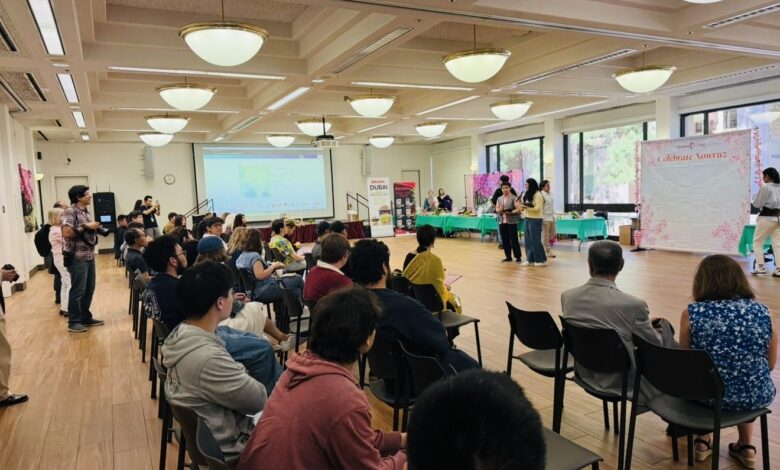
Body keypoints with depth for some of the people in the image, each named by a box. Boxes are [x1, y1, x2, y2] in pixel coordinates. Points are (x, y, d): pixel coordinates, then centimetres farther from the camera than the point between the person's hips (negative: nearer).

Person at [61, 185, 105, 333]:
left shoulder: (88, 212, 15)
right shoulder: (70, 211, -11)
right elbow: (67, 233, -20)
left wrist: (95, 229, 3)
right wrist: (85, 226, -17)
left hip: (89, 257, 8)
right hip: (77, 258, -8)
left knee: (89, 289, 13)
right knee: (78, 290, -1)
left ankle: (85, 317, 25)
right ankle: (73, 322, 9)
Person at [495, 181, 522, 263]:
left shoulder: (514, 198, -5)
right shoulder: (499, 199, 12)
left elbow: (518, 209, -10)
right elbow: (496, 209, 13)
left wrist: (510, 212, -22)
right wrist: (499, 210, -8)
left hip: (511, 222, -5)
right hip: (502, 222, 5)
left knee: (514, 240, -3)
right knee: (505, 240, 9)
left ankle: (518, 257, 5)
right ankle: (508, 257, 18)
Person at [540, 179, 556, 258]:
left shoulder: (550, 194, 11)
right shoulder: (541, 195, -12)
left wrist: (554, 215, 14)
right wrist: (542, 218, -17)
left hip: (551, 217, 8)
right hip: (545, 218, -8)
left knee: (552, 234, 14)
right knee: (545, 236, 1)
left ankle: (542, 244, 30)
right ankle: (548, 251, 9)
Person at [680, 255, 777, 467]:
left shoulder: (692, 313, -12)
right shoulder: (763, 313, -5)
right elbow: (770, 364, 8)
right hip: (755, 396, 2)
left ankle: (704, 441, 38)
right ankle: (746, 446, 38)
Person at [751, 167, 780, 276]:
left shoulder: (765, 187, -12)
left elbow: (756, 204, -9)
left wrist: (755, 199, 10)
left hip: (766, 217, -6)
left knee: (757, 242, 6)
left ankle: (760, 267, 0)